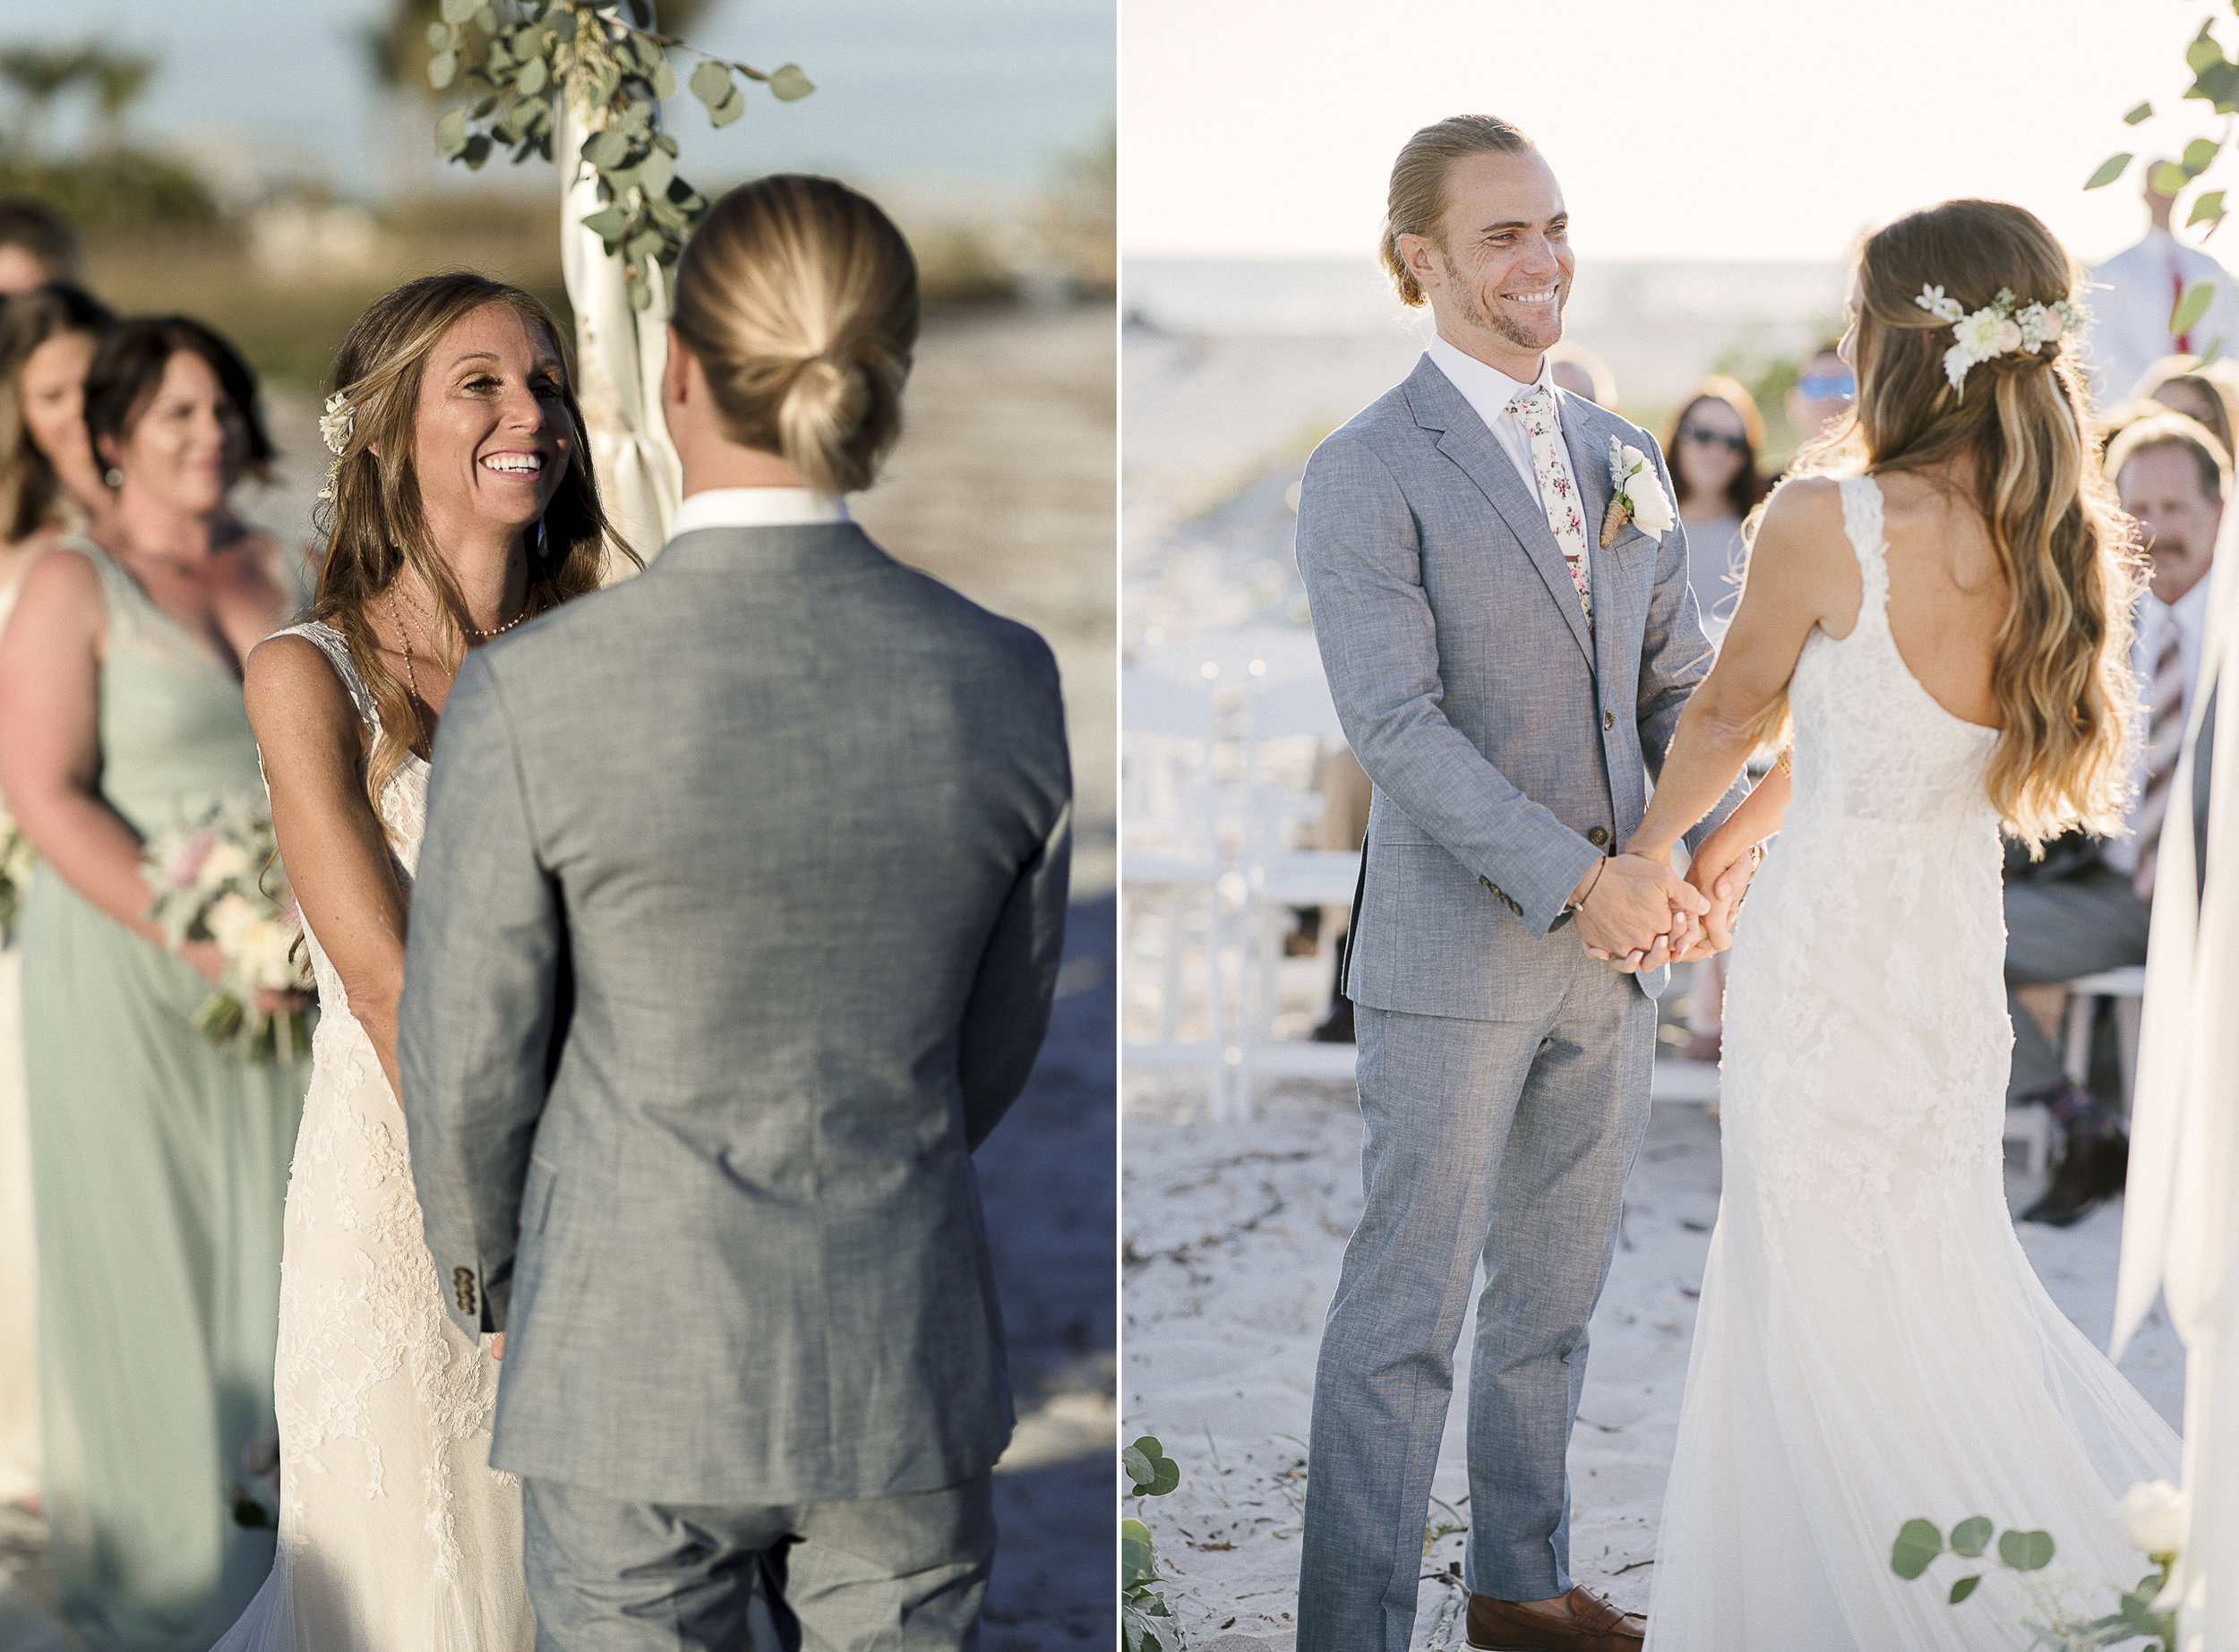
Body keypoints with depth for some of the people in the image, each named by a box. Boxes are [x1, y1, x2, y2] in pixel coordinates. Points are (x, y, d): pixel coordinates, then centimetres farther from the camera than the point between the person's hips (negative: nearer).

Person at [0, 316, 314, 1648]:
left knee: (282, 1245, 8)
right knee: (149, 1251, 3)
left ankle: (278, 1530, 21)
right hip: (134, 975, -5)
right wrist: (201, 939, -21)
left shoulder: (291, 576, 8)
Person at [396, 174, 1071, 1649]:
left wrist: (479, 1265, 15)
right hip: (907, 1357, 2)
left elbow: (473, 1057, -6)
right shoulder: (1006, 683, -9)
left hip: (642, 1364, -2)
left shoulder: (530, 700, -18)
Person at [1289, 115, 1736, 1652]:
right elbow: (1398, 726, -18)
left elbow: (1676, 681, 11)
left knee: (1555, 1291, 17)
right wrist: (1581, 882, -24)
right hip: (1456, 959, -6)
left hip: (1616, 949, 6)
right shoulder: (1366, 473, -10)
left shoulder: (1621, 457, 11)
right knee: (1408, 1311, -2)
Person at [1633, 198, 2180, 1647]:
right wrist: (1743, 837, 24)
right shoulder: (2061, 540, -2)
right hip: (1960, 935, 6)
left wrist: (1646, 852, 14)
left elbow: (1731, 717, -5)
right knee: (1943, 1260, 20)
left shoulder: (1829, 520, -22)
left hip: (1827, 945, -6)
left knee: (1832, 1301, 8)